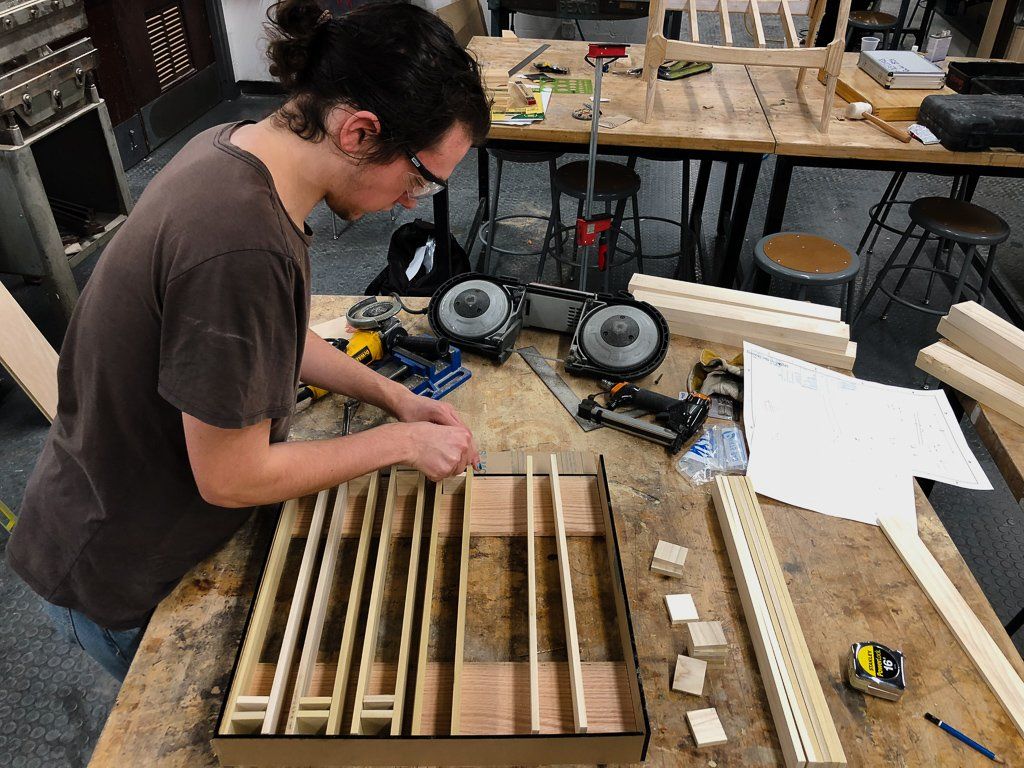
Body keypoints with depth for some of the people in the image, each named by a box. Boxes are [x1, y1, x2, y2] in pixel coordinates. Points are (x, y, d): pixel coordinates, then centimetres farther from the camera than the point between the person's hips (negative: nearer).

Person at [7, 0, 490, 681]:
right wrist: (401, 441, -17)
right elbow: (233, 478, -28)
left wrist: (396, 397, 0)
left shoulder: (239, 146, -9)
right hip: (120, 582, -7)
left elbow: (269, 335, 6)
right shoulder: (239, 249, -40)